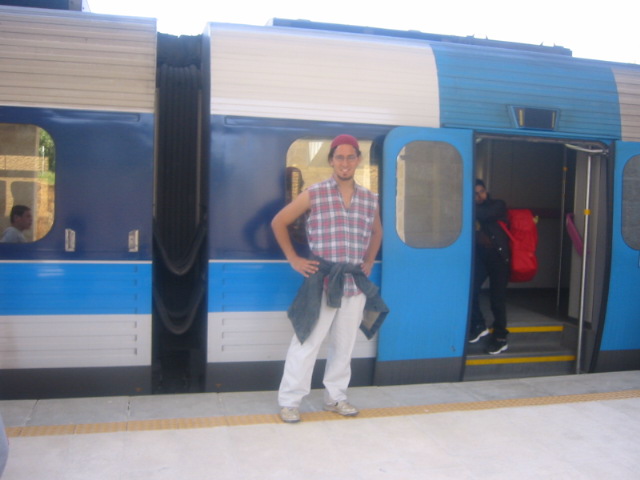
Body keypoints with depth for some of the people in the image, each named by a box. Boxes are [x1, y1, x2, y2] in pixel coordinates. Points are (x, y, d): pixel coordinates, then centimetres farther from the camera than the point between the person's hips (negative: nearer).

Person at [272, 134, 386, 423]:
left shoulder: (370, 199, 8)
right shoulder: (314, 194, -3)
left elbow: (377, 232, 27)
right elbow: (278, 223, 3)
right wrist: (293, 259, -2)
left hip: (356, 283, 4)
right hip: (322, 281, -4)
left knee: (344, 345, 12)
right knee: (306, 342, -2)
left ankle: (335, 397, 27)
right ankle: (289, 401, 10)